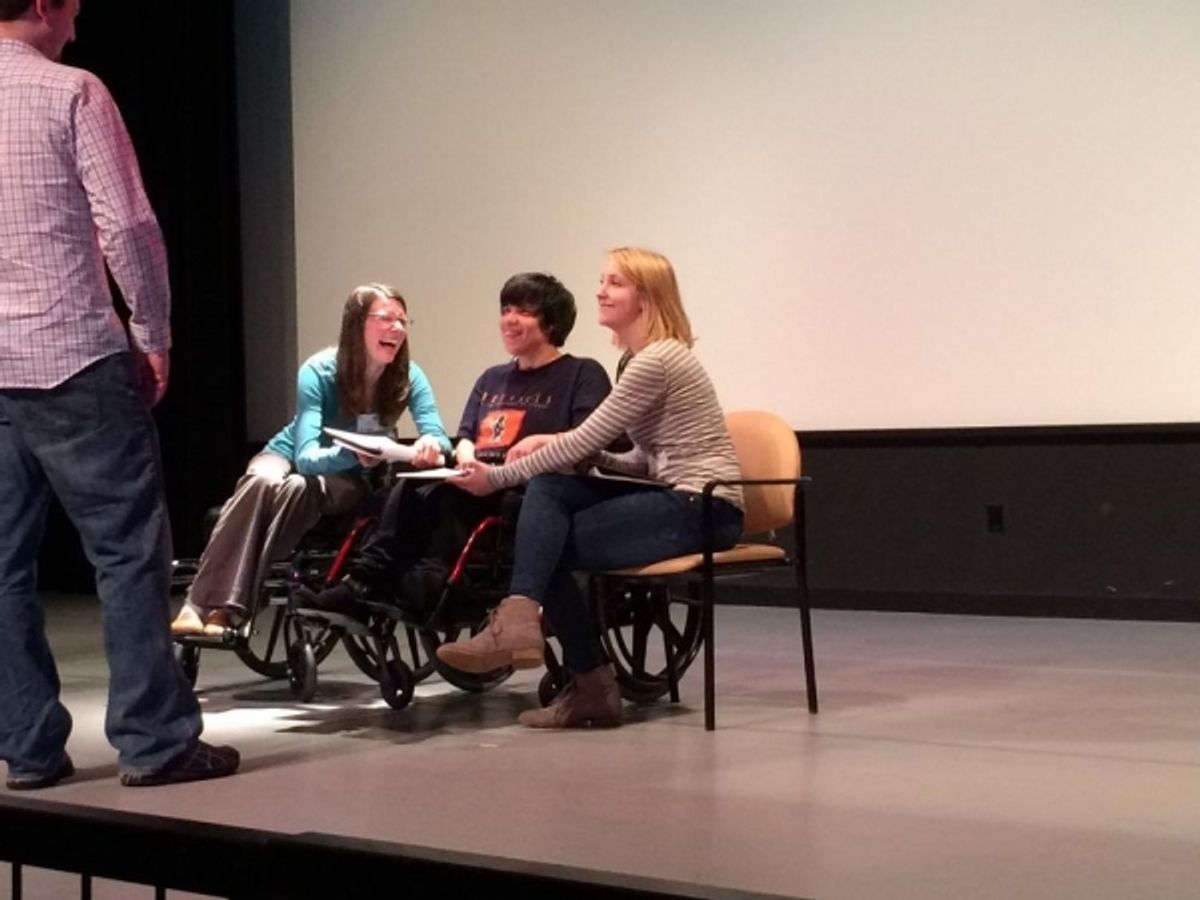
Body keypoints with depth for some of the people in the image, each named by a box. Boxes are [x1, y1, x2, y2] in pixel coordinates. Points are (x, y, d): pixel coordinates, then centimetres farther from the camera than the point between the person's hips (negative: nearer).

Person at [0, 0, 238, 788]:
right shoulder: (71, 93, -7)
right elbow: (127, 227, -12)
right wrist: (155, 335, -1)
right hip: (72, 359, -6)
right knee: (130, 547, 1)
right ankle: (155, 741, 3)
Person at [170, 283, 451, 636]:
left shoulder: (409, 377, -17)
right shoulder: (319, 372, -24)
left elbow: (439, 438, -26)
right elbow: (306, 457, -33)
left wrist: (431, 444, -52)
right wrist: (352, 454, -54)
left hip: (347, 478, 1)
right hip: (291, 458, -1)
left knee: (298, 489, -35)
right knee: (261, 483, -37)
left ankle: (230, 610, -37)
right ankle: (201, 604, -39)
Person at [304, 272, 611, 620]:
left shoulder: (583, 374, 7)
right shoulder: (491, 379, 29)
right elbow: (465, 438, 21)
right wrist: (466, 455, -3)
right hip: (475, 489, 6)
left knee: (454, 496, -35)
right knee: (409, 490, -26)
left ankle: (434, 585, -42)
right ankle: (369, 581, -35)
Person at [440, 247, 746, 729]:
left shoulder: (657, 359, -15)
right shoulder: (643, 359, 17)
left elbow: (584, 440, -16)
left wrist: (498, 477, -10)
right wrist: (592, 454, -1)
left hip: (702, 507, -9)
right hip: (676, 499, 9)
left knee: (554, 543, -11)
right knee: (548, 490, -8)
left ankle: (592, 684, -7)